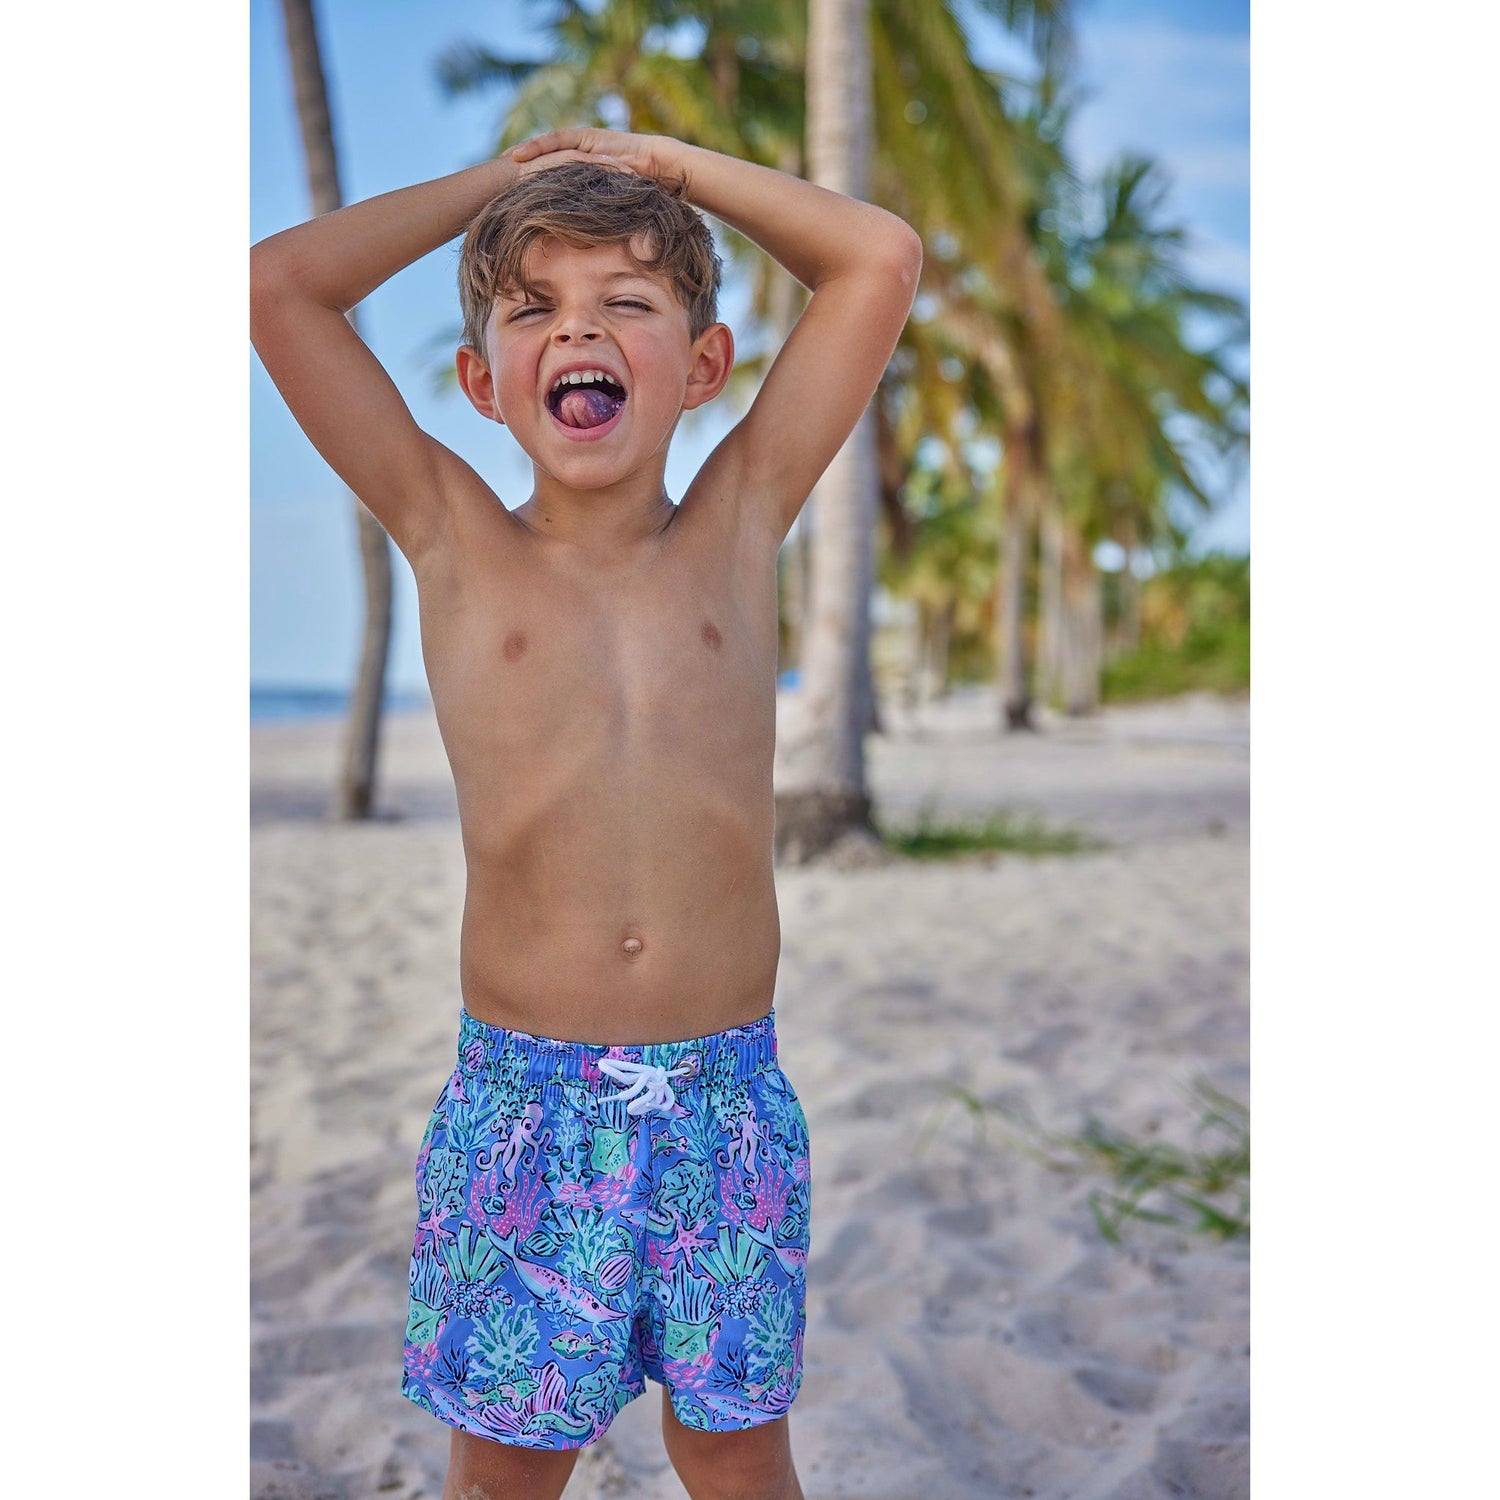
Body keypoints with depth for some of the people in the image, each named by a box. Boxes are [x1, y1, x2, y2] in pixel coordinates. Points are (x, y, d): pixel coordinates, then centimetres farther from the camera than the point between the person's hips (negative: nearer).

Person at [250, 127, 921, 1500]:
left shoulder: (740, 526, 1)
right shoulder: (455, 542, -1)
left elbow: (883, 259, 1)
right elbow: (277, 283, -6)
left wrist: (670, 166, 8)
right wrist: (496, 181, 5)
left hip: (728, 1091, 1)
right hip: (522, 1096, 0)